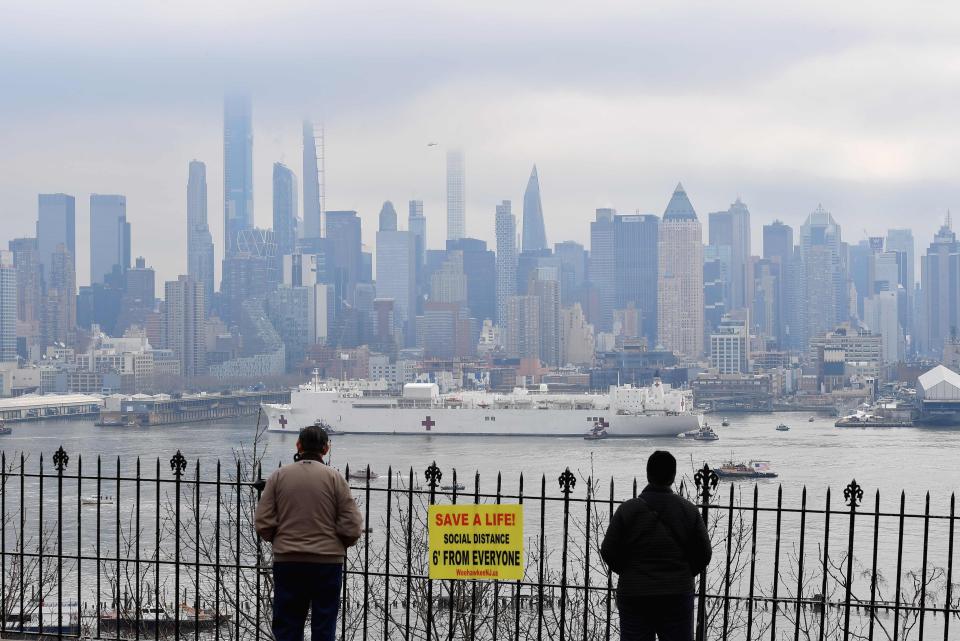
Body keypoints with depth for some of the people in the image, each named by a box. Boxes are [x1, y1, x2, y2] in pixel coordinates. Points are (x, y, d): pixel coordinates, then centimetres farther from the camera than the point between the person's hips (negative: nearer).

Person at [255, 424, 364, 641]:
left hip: (287, 561, 1)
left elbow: (263, 524, -3)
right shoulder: (334, 478, -4)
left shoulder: (279, 476, 1)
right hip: (328, 561, -1)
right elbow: (352, 527, -7)